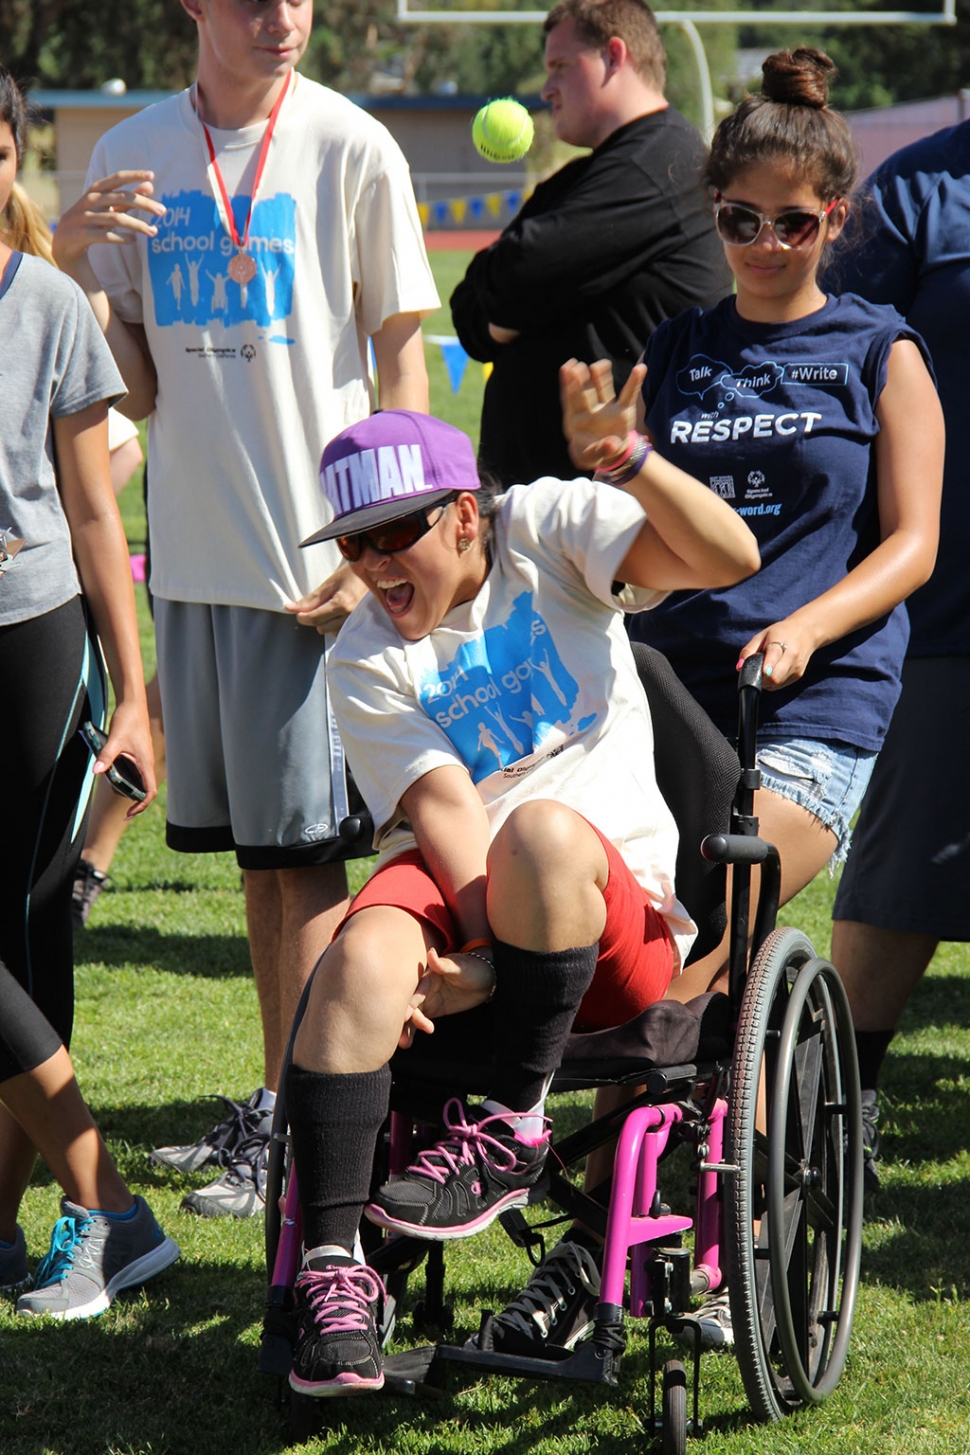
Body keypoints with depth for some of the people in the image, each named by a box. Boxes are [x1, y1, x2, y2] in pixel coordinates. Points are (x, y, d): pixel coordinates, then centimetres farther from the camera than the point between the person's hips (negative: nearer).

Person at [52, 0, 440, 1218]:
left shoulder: (349, 148, -5)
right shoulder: (130, 158, 7)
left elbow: (401, 362, -2)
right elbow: (136, 392, 7)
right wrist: (72, 269, -10)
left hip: (316, 559, -5)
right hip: (192, 553, 5)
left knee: (304, 850, -3)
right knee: (254, 846, 13)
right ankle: (277, 1103, 23)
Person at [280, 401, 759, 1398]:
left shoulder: (547, 532, 5)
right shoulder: (365, 662, 8)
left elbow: (728, 558, -10)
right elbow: (443, 803, -8)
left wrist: (629, 461, -27)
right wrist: (483, 947, -24)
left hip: (617, 913, -2)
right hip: (453, 893, 2)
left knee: (542, 830, -37)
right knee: (363, 959, -32)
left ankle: (510, 1131, -25)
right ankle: (332, 1268, -29)